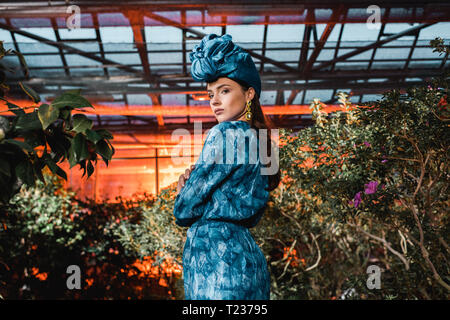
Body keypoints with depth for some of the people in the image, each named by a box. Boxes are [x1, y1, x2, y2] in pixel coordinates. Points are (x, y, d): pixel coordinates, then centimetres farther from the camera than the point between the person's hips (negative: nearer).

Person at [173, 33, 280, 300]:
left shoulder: (226, 133, -9)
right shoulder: (254, 138, 18)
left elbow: (185, 211, -10)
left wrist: (184, 189, 14)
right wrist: (193, 181, 9)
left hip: (218, 256, -9)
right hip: (246, 252, 9)